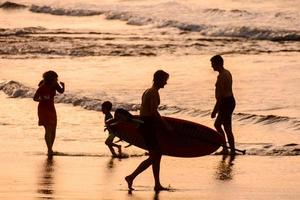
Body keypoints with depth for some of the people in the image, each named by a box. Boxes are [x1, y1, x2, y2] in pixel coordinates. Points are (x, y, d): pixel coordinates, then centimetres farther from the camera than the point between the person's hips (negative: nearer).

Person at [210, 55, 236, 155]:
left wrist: (215, 110, -20)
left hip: (226, 103, -11)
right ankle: (225, 148, 18)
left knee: (227, 128, -5)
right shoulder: (227, 73, 14)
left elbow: (220, 95, -23)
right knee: (217, 124, 19)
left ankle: (232, 150, -1)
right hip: (230, 101, 11)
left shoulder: (221, 76, -19)